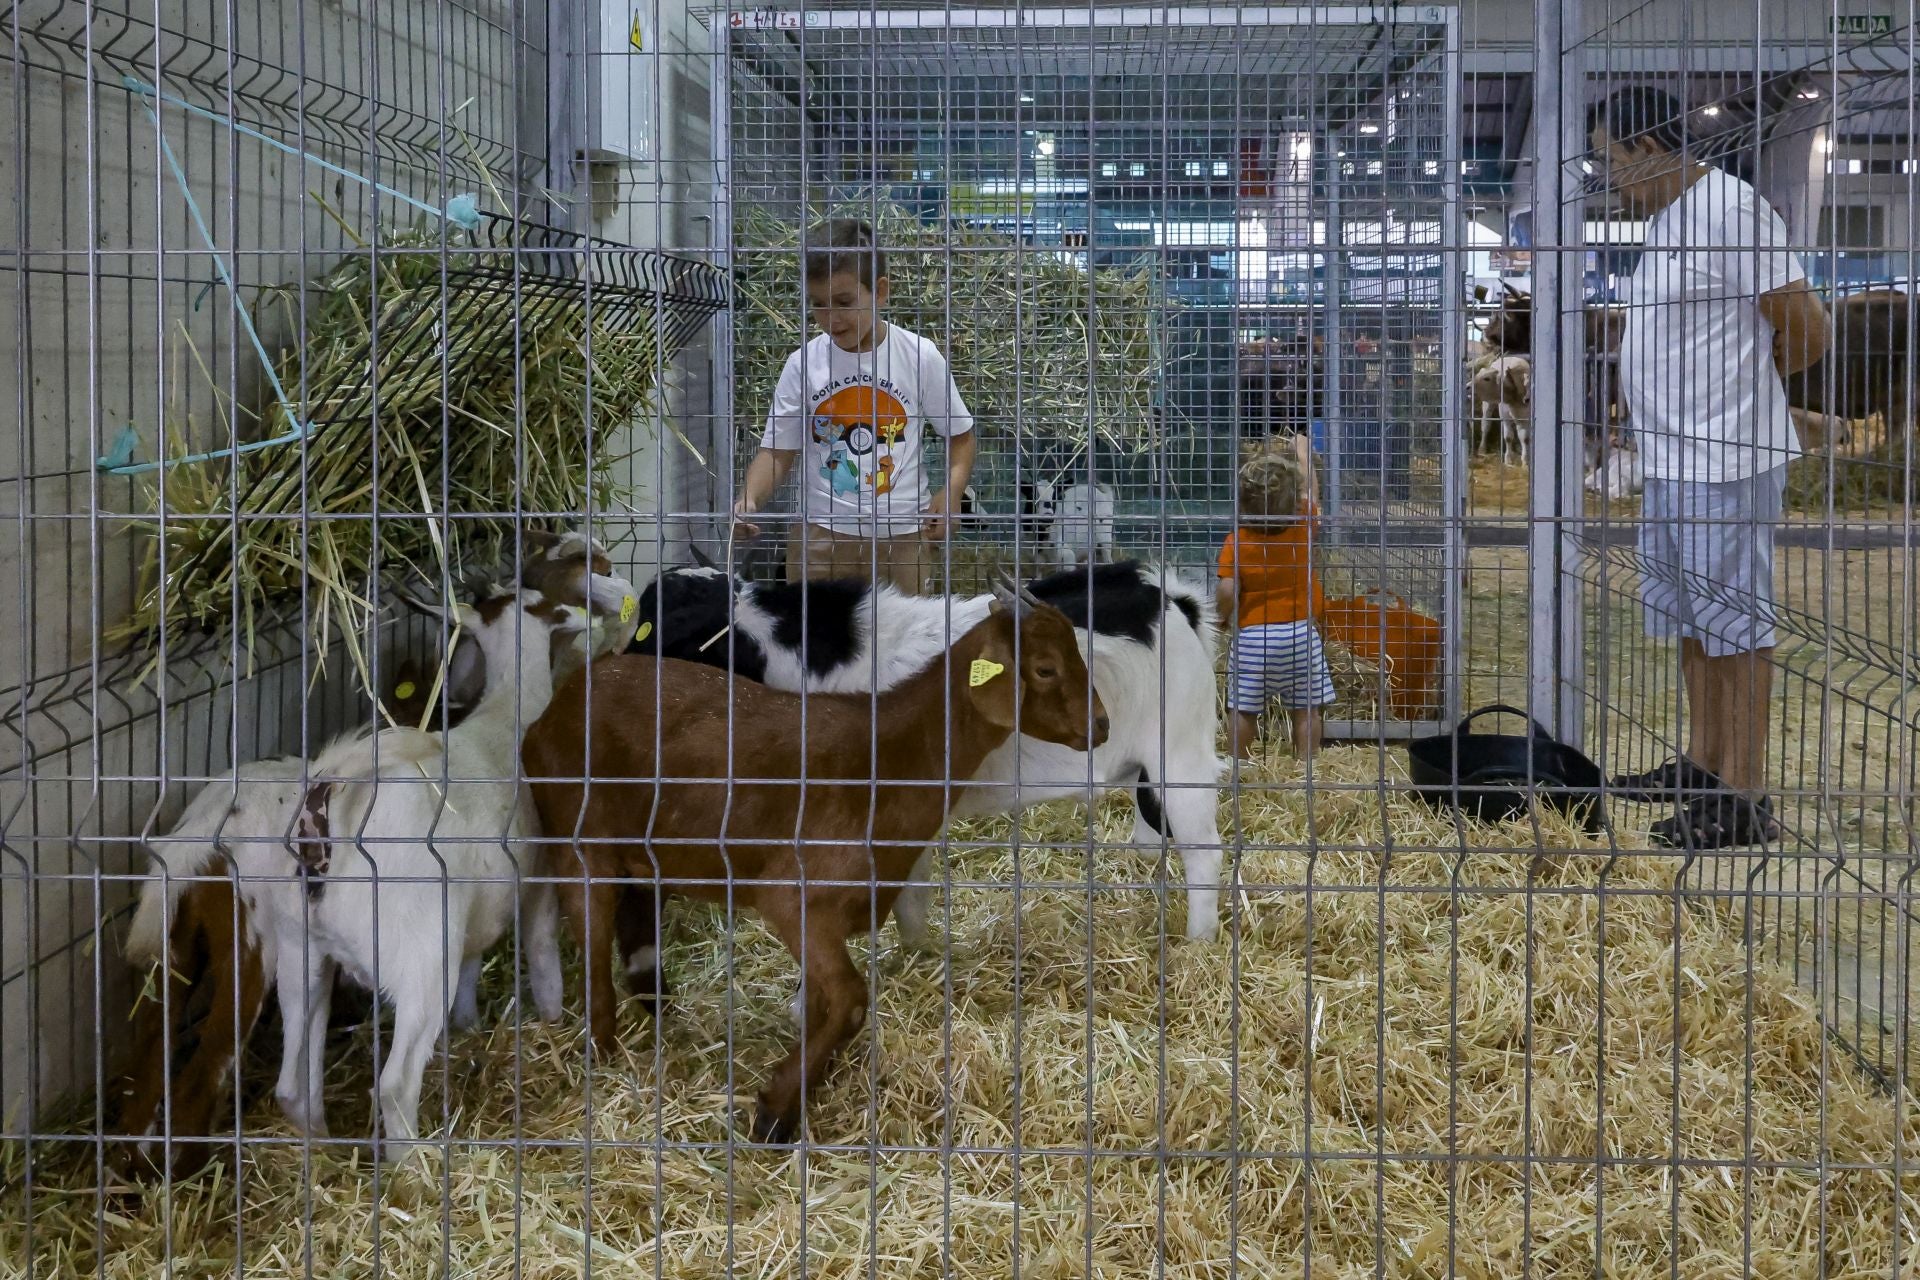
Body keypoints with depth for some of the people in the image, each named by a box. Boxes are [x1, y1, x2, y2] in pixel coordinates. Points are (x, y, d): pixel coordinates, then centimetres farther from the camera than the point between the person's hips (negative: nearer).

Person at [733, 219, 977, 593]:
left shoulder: (921, 357, -2)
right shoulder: (803, 365, -1)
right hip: (822, 534, 1)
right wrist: (750, 500, -17)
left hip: (904, 534, -1)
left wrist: (951, 492, -10)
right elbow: (777, 451, 2)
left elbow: (960, 436, 7)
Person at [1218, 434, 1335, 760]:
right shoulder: (1302, 526, -5)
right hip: (1299, 633, 1)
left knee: (1243, 710, 7)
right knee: (1305, 709, 8)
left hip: (1251, 636, -1)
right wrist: (1303, 453, 28)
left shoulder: (1236, 541, -10)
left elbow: (1227, 591, -14)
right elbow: (1308, 487, 12)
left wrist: (1222, 618, 6)